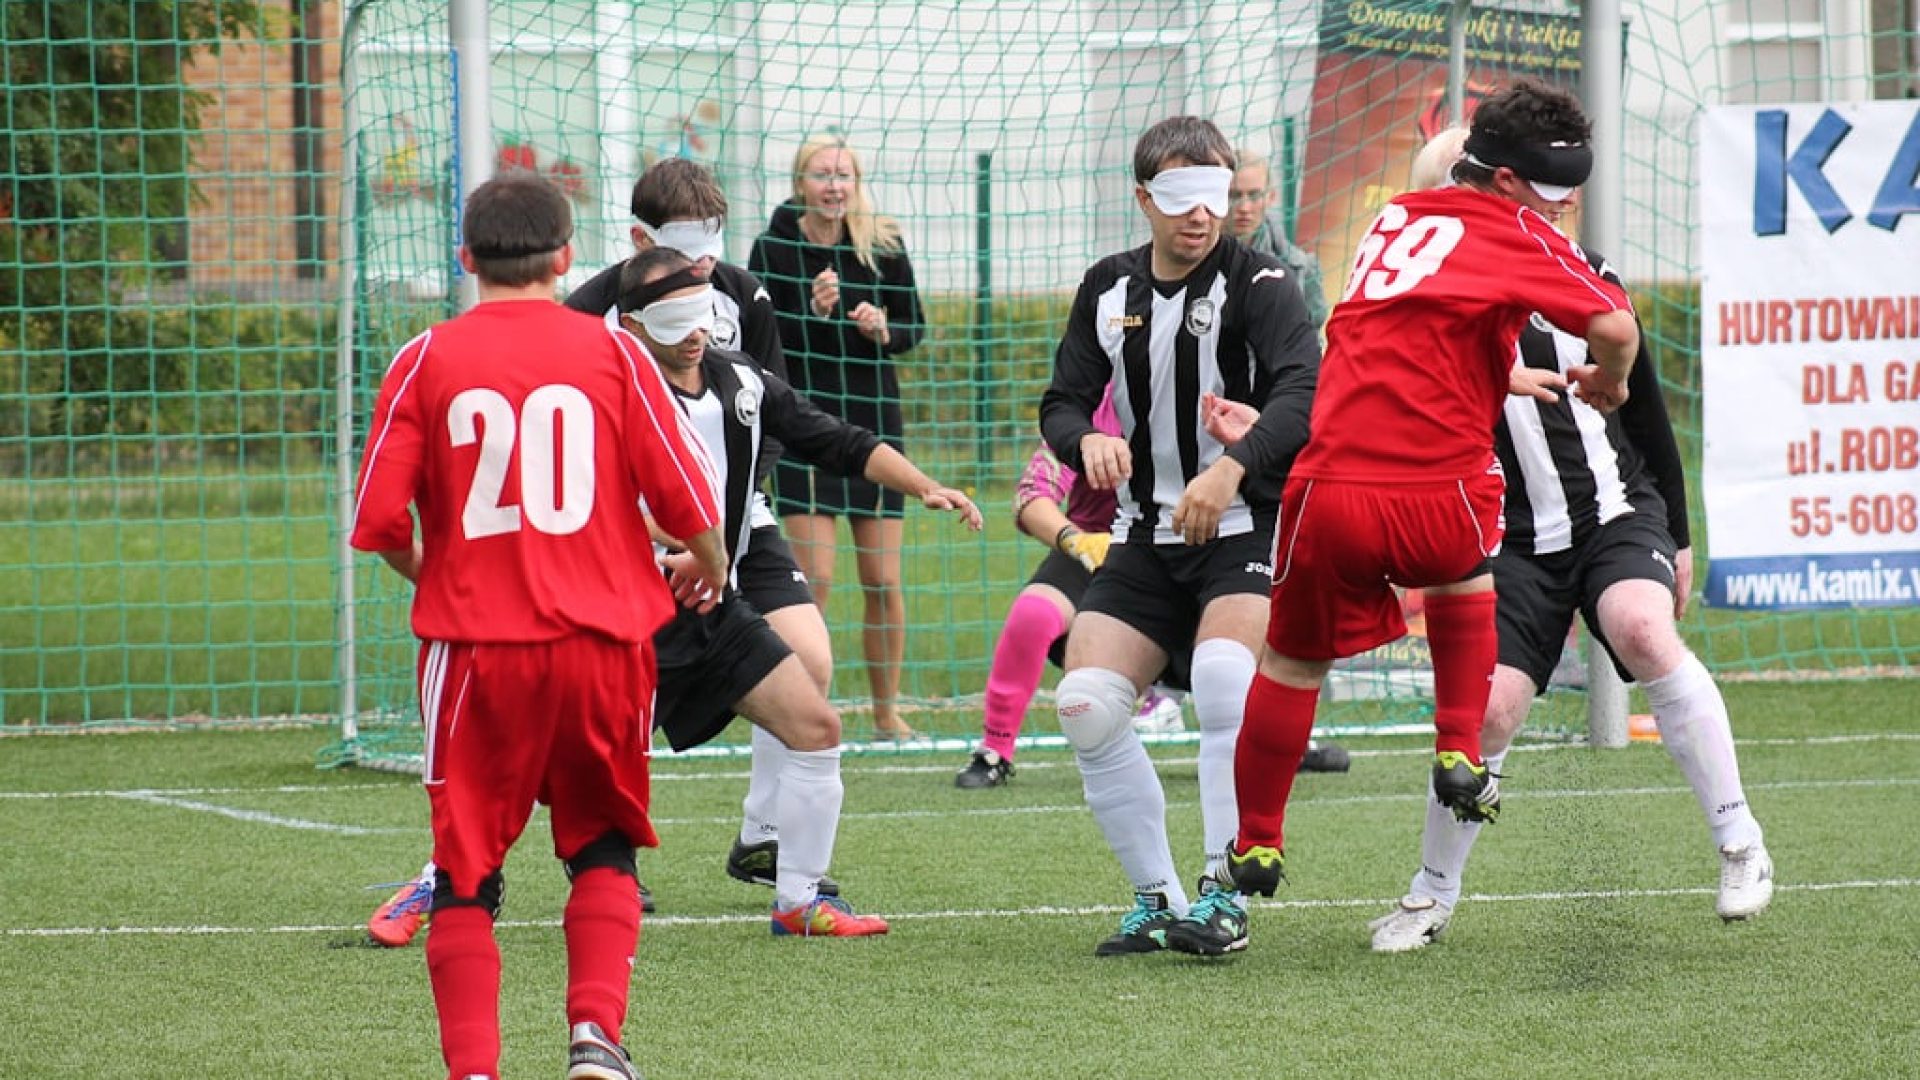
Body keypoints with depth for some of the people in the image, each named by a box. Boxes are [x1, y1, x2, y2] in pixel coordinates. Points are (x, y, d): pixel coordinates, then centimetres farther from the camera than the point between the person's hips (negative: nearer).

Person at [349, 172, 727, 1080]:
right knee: (602, 849, 18)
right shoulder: (611, 352, 0)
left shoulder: (427, 360, -1)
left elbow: (379, 520, -4)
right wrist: (707, 567, 21)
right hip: (601, 640, 1)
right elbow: (686, 499, 0)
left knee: (466, 871, 8)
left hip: (475, 643, -1)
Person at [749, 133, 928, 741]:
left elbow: (916, 326, 9)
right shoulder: (774, 249, -6)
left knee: (884, 584, 4)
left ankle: (887, 714, 16)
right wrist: (814, 313, -22)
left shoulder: (882, 246, 1)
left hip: (875, 423, 3)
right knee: (815, 580, -10)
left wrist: (883, 330, -12)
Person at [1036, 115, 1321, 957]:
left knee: (1224, 677, -30)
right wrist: (1087, 439, -16)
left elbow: (1304, 395, -27)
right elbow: (1063, 401, 9)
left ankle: (1223, 895, -19)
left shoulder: (1256, 285, -12)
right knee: (1085, 705, -10)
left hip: (1248, 531, -5)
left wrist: (1232, 468, -43)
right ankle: (1157, 900, 4)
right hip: (1146, 539, 5)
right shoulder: (1108, 290, 5)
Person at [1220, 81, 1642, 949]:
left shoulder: (1397, 217, 19)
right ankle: (1459, 756, 24)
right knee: (1462, 572, 33)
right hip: (1435, 498, -3)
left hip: (1328, 493, 3)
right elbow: (1616, 326, -12)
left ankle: (1255, 844, 29)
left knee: (1293, 658, 22)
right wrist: (1606, 385, 8)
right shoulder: (1518, 238, 0)